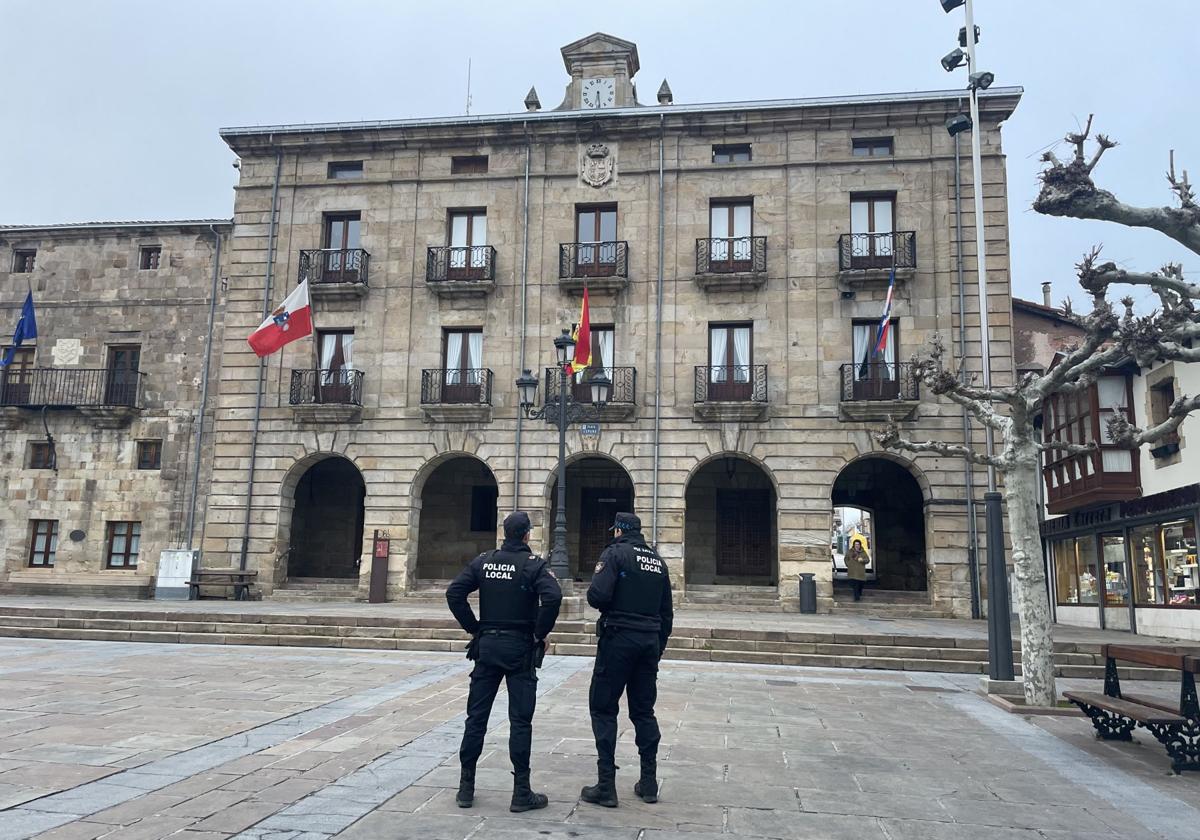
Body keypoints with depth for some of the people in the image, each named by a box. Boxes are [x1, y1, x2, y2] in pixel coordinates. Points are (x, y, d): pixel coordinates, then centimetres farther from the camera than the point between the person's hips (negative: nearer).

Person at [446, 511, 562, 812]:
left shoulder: (483, 561, 4)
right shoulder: (533, 564, -8)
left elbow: (454, 593, -3)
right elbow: (553, 597, -23)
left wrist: (473, 627, 4)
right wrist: (540, 633, -11)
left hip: (487, 644, 4)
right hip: (520, 648, -3)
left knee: (476, 717, 10)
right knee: (520, 720, 2)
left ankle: (466, 787, 16)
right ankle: (521, 793, 6)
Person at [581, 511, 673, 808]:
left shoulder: (615, 553, -7)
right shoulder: (658, 560, 13)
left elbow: (597, 596, -19)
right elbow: (666, 612, 14)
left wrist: (596, 597, 4)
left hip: (619, 637, -6)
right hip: (650, 641, 6)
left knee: (603, 709, 1)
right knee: (643, 710, 15)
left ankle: (606, 786, 0)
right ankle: (649, 783, 18)